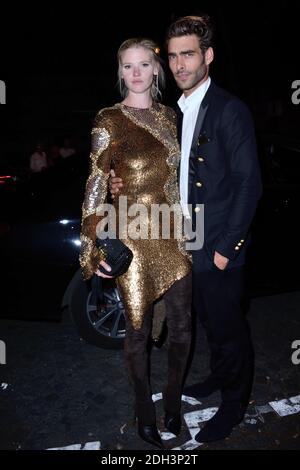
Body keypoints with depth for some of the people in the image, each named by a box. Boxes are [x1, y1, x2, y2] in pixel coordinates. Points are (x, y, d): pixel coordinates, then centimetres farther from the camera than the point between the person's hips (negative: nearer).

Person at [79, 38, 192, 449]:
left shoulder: (170, 115, 10)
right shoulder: (109, 120, -4)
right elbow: (95, 185, -6)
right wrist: (92, 247, -10)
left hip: (175, 235, 5)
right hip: (133, 237, -4)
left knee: (181, 328, 10)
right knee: (139, 330, 9)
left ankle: (173, 403, 37)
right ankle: (145, 413, 34)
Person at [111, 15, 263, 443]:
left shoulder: (229, 110, -14)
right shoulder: (178, 112, 10)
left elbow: (249, 182, -16)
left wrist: (227, 246, -17)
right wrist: (128, 184, 1)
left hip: (219, 246, -7)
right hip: (189, 242, 7)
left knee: (228, 327, 9)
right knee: (209, 320, 23)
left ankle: (235, 401, 32)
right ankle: (220, 376, 46)